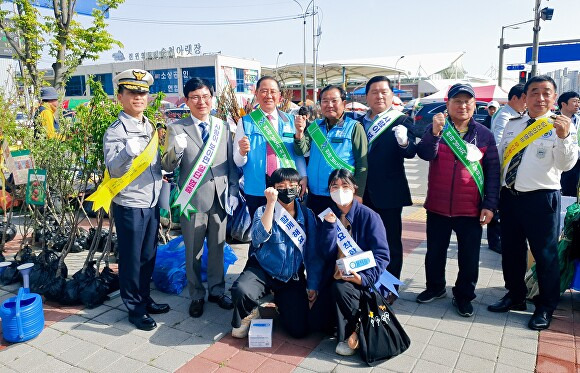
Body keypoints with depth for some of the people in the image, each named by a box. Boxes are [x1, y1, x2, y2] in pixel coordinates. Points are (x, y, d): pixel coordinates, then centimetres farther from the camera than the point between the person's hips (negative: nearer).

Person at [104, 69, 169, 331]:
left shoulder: (150, 127, 9)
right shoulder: (116, 131, -12)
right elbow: (113, 169, -22)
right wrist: (128, 151, -39)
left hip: (152, 203, 7)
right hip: (129, 206, -6)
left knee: (149, 256, 17)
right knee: (131, 259, 7)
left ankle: (145, 299, 34)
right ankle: (135, 309, 22)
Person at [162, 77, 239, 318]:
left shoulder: (222, 127, 7)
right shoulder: (176, 129, -3)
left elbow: (231, 163, 9)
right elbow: (168, 166, -8)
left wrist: (232, 193, 3)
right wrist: (176, 150, -28)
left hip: (220, 199, 3)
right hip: (193, 200, -2)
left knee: (217, 248, 14)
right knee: (193, 252, 10)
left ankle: (217, 291, 33)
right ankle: (197, 296, 28)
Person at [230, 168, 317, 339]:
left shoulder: (307, 215, 2)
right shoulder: (263, 211, -2)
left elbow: (312, 252, 3)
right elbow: (259, 238, -23)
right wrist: (271, 202, -25)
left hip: (293, 278, 2)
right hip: (262, 270, -2)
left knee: (299, 329, -9)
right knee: (241, 290, -34)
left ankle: (279, 302, 23)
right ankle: (245, 316, 3)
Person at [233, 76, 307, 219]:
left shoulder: (290, 121, 7)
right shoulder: (245, 123, 1)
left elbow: (299, 153, 11)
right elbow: (238, 162, 0)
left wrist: (303, 176, 0)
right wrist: (242, 151, -21)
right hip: (256, 191, -1)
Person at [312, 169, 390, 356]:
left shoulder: (369, 216, -9)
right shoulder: (328, 216, 2)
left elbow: (381, 255, -12)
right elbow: (325, 254, -7)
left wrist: (364, 277, -25)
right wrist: (329, 225, -18)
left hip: (359, 279, -4)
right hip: (334, 279, 4)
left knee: (340, 287, -35)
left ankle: (354, 331, -9)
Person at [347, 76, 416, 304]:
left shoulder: (402, 121, -4)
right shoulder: (358, 121, 7)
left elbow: (411, 152, -17)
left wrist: (404, 142, -36)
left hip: (389, 193, -4)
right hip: (363, 192, 4)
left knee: (391, 242, 8)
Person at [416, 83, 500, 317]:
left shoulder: (484, 135, 2)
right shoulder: (436, 129, 2)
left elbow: (493, 172, 2)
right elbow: (425, 154, -16)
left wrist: (490, 205, -4)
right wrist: (435, 132, -33)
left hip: (471, 209, 0)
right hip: (437, 206, 1)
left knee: (469, 257, 9)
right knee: (435, 252, 14)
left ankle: (464, 296, 28)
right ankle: (435, 287, 36)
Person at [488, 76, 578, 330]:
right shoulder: (512, 125, 9)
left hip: (542, 197, -5)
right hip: (509, 195, 5)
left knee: (545, 253, 6)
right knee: (511, 250, 15)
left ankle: (546, 307, 24)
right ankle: (515, 296, 35)